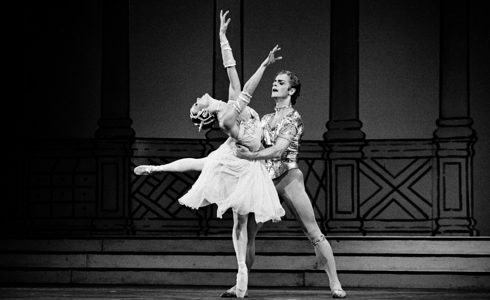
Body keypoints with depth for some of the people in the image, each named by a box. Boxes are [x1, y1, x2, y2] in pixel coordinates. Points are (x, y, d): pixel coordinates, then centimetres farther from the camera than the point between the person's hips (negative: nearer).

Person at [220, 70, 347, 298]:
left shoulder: (294, 118, -3)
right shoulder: (265, 119, 18)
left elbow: (278, 150, -17)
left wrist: (251, 156, -27)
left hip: (288, 178, -6)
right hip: (264, 180, 6)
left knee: (313, 233, -7)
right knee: (246, 232, 0)